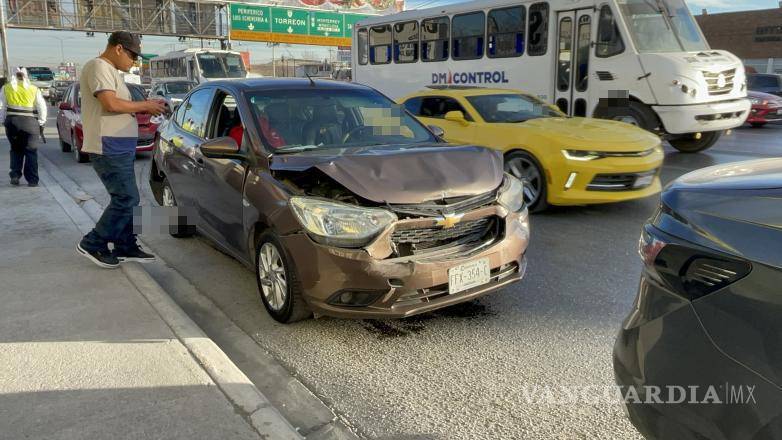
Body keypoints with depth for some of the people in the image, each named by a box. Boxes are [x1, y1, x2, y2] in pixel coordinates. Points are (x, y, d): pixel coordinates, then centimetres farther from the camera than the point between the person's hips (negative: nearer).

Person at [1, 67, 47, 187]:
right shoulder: (34, 89, 4)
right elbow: (42, 107, 2)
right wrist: (41, 122, 8)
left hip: (12, 121, 2)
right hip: (30, 122, -1)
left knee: (15, 150, 18)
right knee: (31, 151, 4)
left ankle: (15, 175, 8)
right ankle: (32, 180, 2)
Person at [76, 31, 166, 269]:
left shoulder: (110, 70, 21)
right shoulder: (98, 67, -11)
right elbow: (111, 104, -22)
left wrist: (146, 107, 9)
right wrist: (144, 105, -11)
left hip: (120, 148, 11)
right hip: (109, 148, -11)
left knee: (124, 199, 13)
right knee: (126, 199, -10)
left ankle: (125, 247, 20)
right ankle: (93, 244, 1)